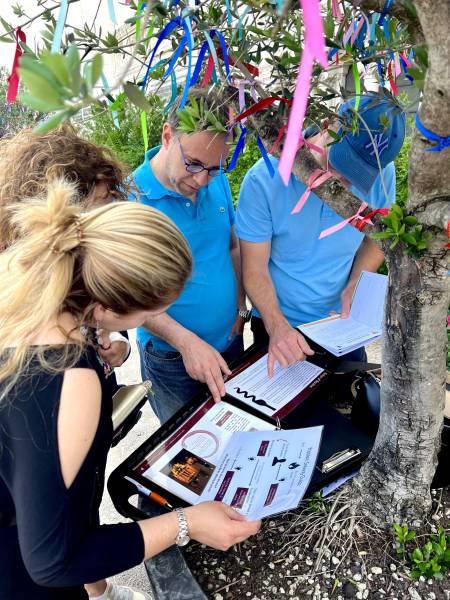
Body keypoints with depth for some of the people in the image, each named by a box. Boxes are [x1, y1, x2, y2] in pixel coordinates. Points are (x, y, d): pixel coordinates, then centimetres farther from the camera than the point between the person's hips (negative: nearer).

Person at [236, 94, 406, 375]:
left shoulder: (382, 172, -15)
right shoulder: (264, 180, -25)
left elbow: (375, 238, 2)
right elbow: (255, 271, -19)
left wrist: (355, 286, -15)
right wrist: (277, 326, -33)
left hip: (342, 322, 3)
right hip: (277, 325, -2)